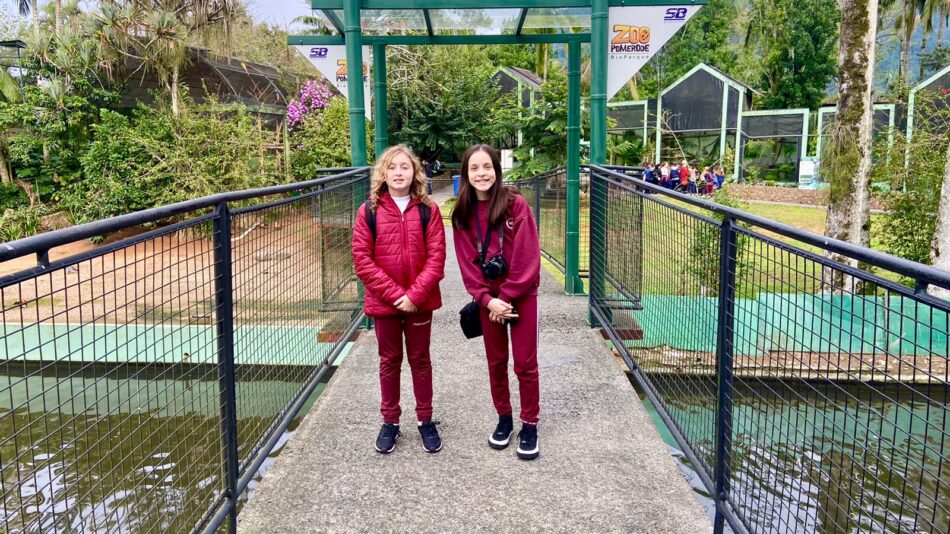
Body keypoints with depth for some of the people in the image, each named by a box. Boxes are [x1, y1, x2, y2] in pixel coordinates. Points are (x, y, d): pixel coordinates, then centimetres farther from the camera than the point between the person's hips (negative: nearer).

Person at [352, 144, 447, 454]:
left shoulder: (428, 210, -5)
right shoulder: (369, 211, -5)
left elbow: (436, 257, -8)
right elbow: (361, 259, -9)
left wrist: (415, 294, -17)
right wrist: (395, 293, -15)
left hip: (420, 301, 0)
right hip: (383, 301, 0)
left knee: (420, 360, 14)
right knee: (389, 361, 14)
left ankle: (425, 420, 28)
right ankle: (390, 422, 28)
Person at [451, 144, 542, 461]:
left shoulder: (516, 204, -11)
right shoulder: (462, 214, 0)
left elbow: (526, 257, -13)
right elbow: (467, 262, -2)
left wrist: (506, 297, -13)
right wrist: (487, 299, -12)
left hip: (521, 294, -3)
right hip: (488, 298, 3)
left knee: (525, 363, 3)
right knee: (496, 362, 13)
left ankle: (529, 425, 17)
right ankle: (504, 419, 30)